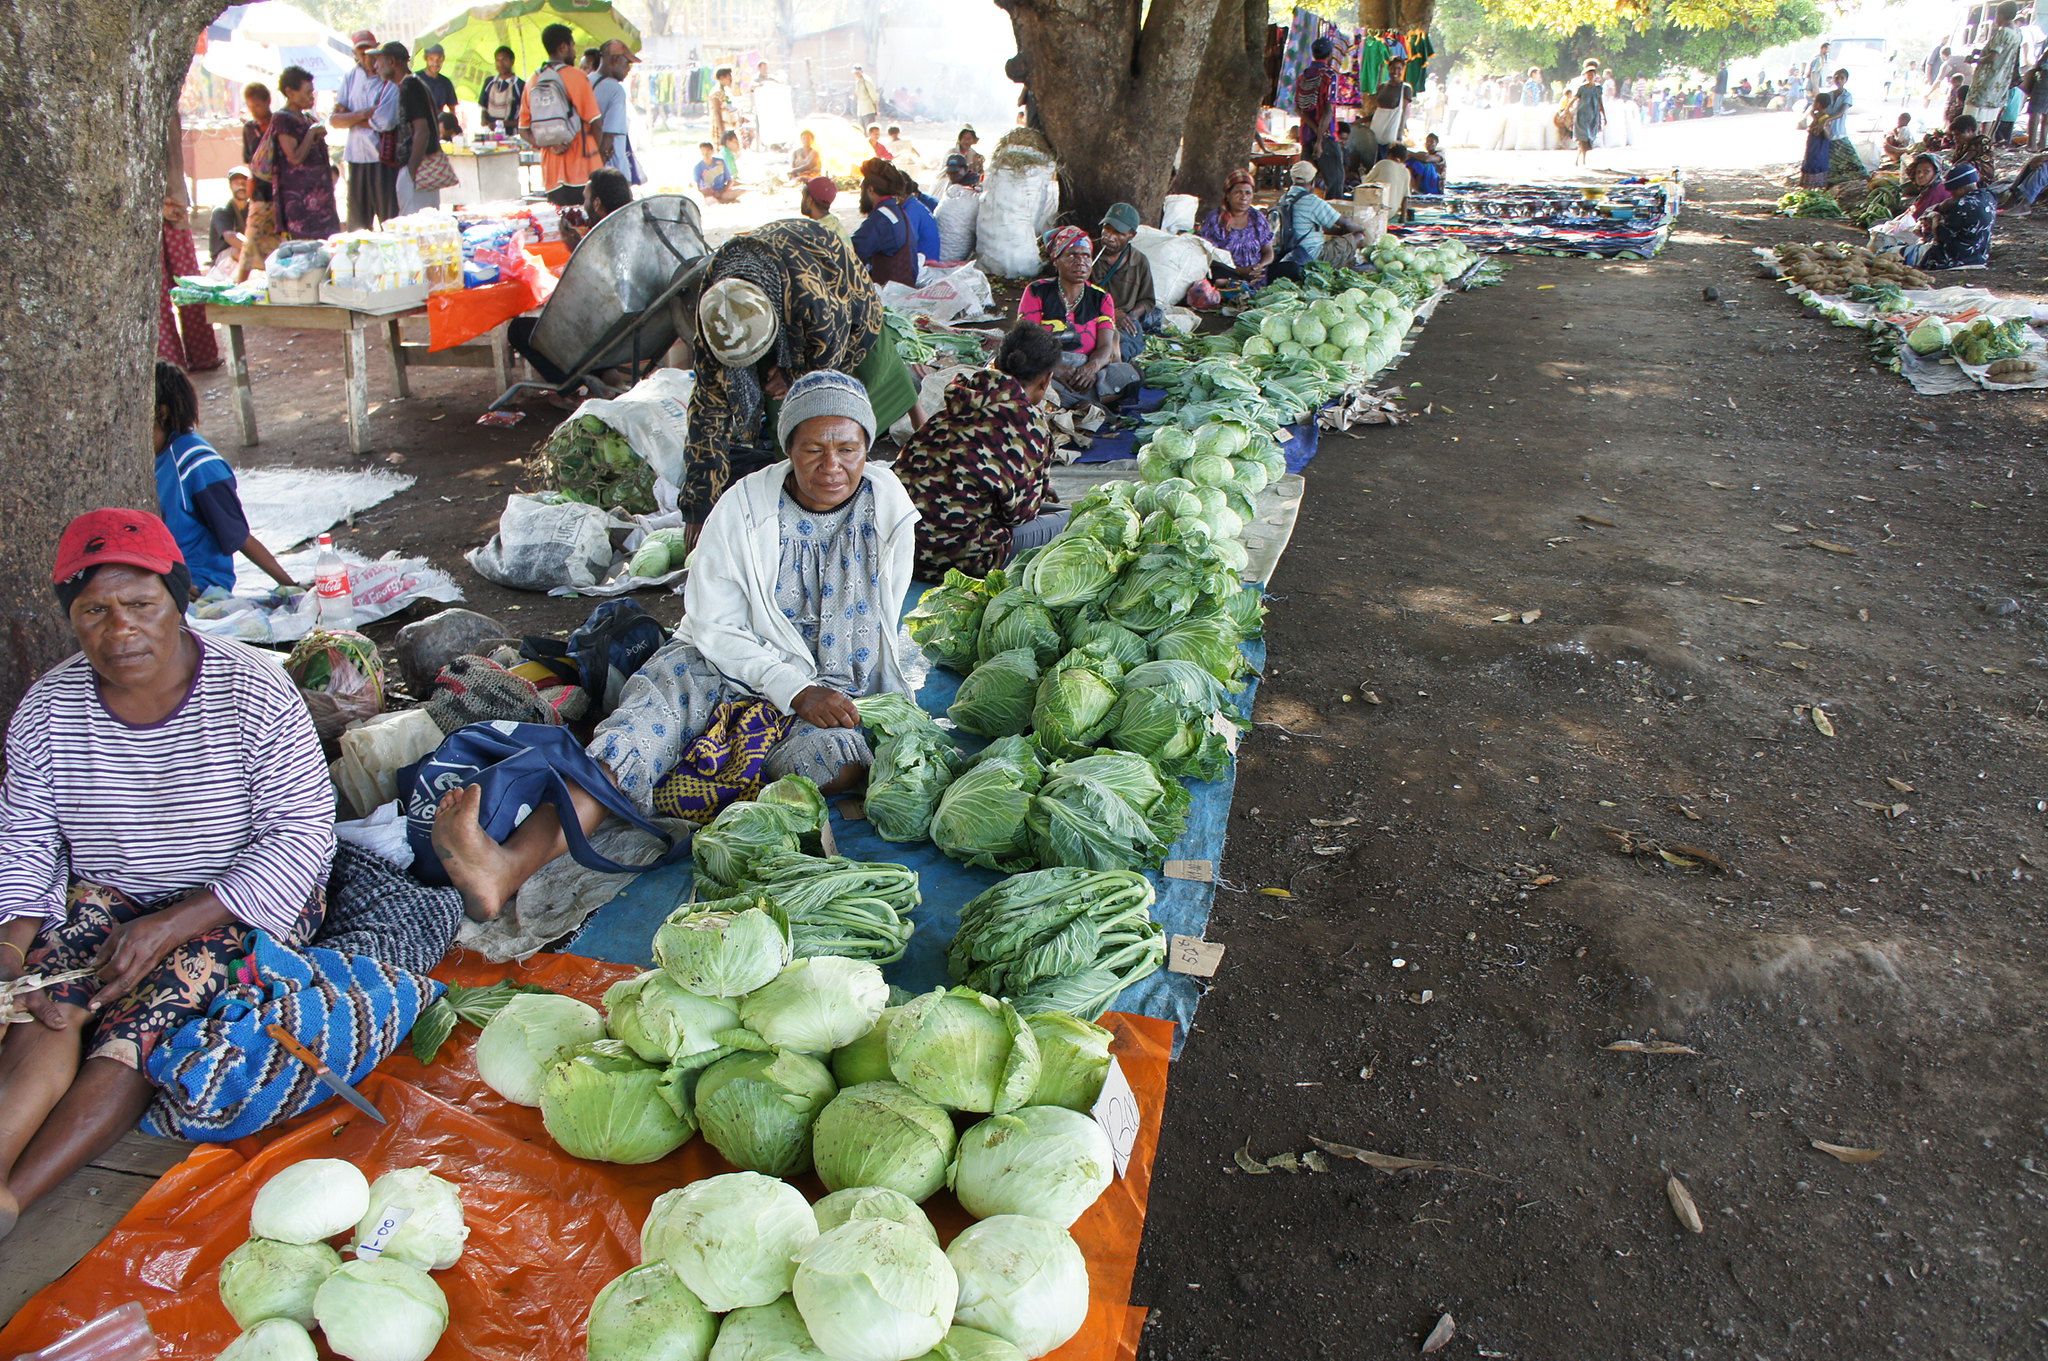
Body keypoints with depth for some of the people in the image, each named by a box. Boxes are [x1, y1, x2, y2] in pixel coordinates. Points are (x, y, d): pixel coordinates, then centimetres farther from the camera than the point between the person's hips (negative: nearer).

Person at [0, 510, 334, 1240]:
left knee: (139, 1025, -25)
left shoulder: (252, 692, -16)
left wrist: (170, 927, -22)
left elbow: (303, 833, -18)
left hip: (243, 904, -3)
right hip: (104, 898, 4)